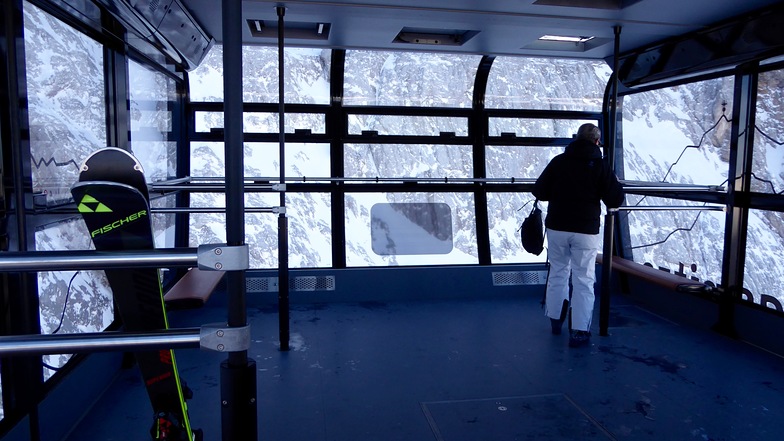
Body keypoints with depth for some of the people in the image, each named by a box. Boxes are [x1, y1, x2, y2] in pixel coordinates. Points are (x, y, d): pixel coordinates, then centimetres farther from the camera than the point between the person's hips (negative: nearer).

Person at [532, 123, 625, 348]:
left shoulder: (558, 161, 1)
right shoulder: (601, 165, -4)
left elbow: (539, 192, 3)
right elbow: (615, 200, -4)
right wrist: (616, 184, 16)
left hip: (556, 228, 3)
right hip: (586, 231, -2)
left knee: (558, 273, 19)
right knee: (583, 280, 6)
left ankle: (555, 319, 32)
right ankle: (580, 332, 6)